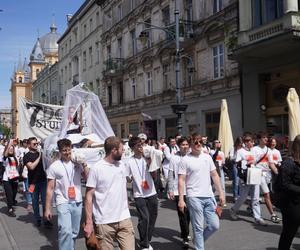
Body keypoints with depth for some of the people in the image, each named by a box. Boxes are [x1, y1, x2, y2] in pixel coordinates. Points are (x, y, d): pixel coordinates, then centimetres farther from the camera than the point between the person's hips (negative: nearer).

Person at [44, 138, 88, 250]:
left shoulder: (77, 163, 4)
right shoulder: (54, 166, -3)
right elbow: (50, 188, -1)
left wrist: (84, 164, -9)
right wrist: (47, 208, -3)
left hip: (77, 202, 4)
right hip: (63, 203, -3)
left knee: (74, 232, 12)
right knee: (66, 231, -18)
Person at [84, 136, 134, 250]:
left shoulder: (121, 165, 8)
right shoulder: (96, 168, -9)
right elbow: (89, 196, -8)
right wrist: (89, 222, -12)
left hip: (124, 219, 4)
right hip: (104, 222, -4)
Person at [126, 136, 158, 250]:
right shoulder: (130, 162, -5)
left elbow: (154, 176, 4)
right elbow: (127, 179, -1)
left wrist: (151, 165, -10)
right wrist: (130, 178, -22)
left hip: (151, 193, 4)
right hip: (139, 195, -4)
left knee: (152, 218, 10)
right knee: (144, 218, -10)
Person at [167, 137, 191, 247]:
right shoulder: (174, 158, -4)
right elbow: (171, 176, -2)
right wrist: (170, 190, -4)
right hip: (178, 191, -3)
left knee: (188, 213, 13)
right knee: (182, 214, -1)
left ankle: (185, 233, 34)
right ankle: (185, 237, 9)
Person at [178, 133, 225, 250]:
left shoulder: (207, 157, 8)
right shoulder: (185, 160, -6)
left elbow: (214, 175, 11)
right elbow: (181, 180, -7)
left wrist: (221, 193, 7)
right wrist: (181, 199, -11)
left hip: (209, 196, 5)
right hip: (194, 197, -5)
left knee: (214, 225, 8)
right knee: (198, 227, 2)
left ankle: (198, 240, 32)